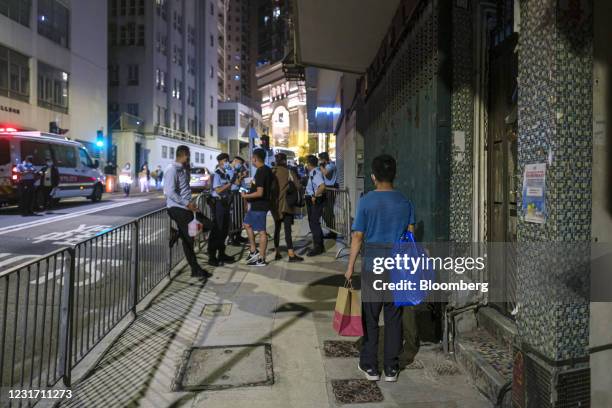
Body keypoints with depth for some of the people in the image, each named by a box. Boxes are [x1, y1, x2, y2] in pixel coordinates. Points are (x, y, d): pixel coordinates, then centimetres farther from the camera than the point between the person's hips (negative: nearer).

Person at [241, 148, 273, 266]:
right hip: (257, 205, 10)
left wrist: (246, 196, -13)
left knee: (261, 231, -3)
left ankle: (261, 259, 4)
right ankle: (253, 251, 25)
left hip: (259, 205, -10)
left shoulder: (260, 172, -20)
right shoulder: (268, 170, 9)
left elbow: (259, 193, -26)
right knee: (247, 224, 21)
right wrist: (253, 183, 18)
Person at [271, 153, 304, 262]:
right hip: (286, 204, -4)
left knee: (277, 228, 13)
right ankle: (291, 254, -10)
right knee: (287, 229, -6)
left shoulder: (271, 172, 5)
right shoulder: (289, 172, -6)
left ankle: (277, 253, 17)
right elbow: (298, 186, -10)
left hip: (274, 203, 4)